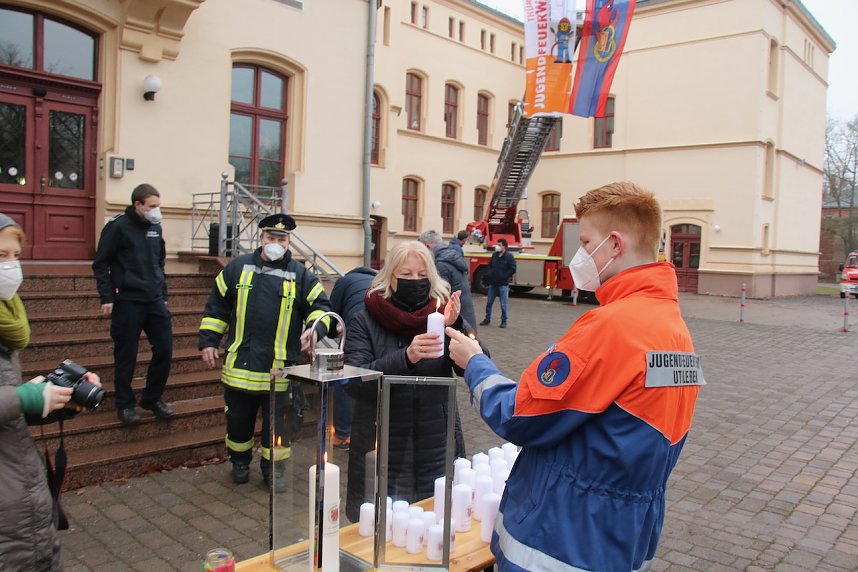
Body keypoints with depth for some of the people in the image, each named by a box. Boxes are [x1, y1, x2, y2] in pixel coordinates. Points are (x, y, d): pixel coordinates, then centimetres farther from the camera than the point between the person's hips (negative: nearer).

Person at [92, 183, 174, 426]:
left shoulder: (155, 227, 10)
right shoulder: (117, 226, -8)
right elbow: (101, 264, -7)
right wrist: (107, 298, -11)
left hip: (155, 301, 5)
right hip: (127, 301, -5)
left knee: (164, 350, 3)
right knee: (126, 355, 4)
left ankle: (152, 398, 21)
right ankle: (125, 404, 20)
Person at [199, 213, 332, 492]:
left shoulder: (300, 275, 2)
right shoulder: (238, 267, 5)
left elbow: (320, 306, 1)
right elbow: (216, 307, 11)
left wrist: (315, 328, -20)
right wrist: (208, 341, 6)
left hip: (279, 367, -1)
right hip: (239, 364, 2)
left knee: (277, 422, 7)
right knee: (238, 419, 15)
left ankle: (274, 468, 26)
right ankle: (240, 462, 38)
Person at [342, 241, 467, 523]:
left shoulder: (442, 313, 1)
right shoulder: (367, 320, -3)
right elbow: (354, 382, -14)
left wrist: (455, 327, -24)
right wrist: (406, 356, -28)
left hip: (436, 450, 1)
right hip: (380, 455, -1)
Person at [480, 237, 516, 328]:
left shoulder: (509, 256, -8)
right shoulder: (494, 254, 7)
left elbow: (513, 269, -10)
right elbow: (490, 265, 20)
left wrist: (504, 276, -12)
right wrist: (490, 274, 7)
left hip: (503, 284, -5)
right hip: (493, 283, 5)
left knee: (503, 304, -1)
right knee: (489, 302, 10)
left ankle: (503, 321, 9)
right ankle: (487, 320, 20)